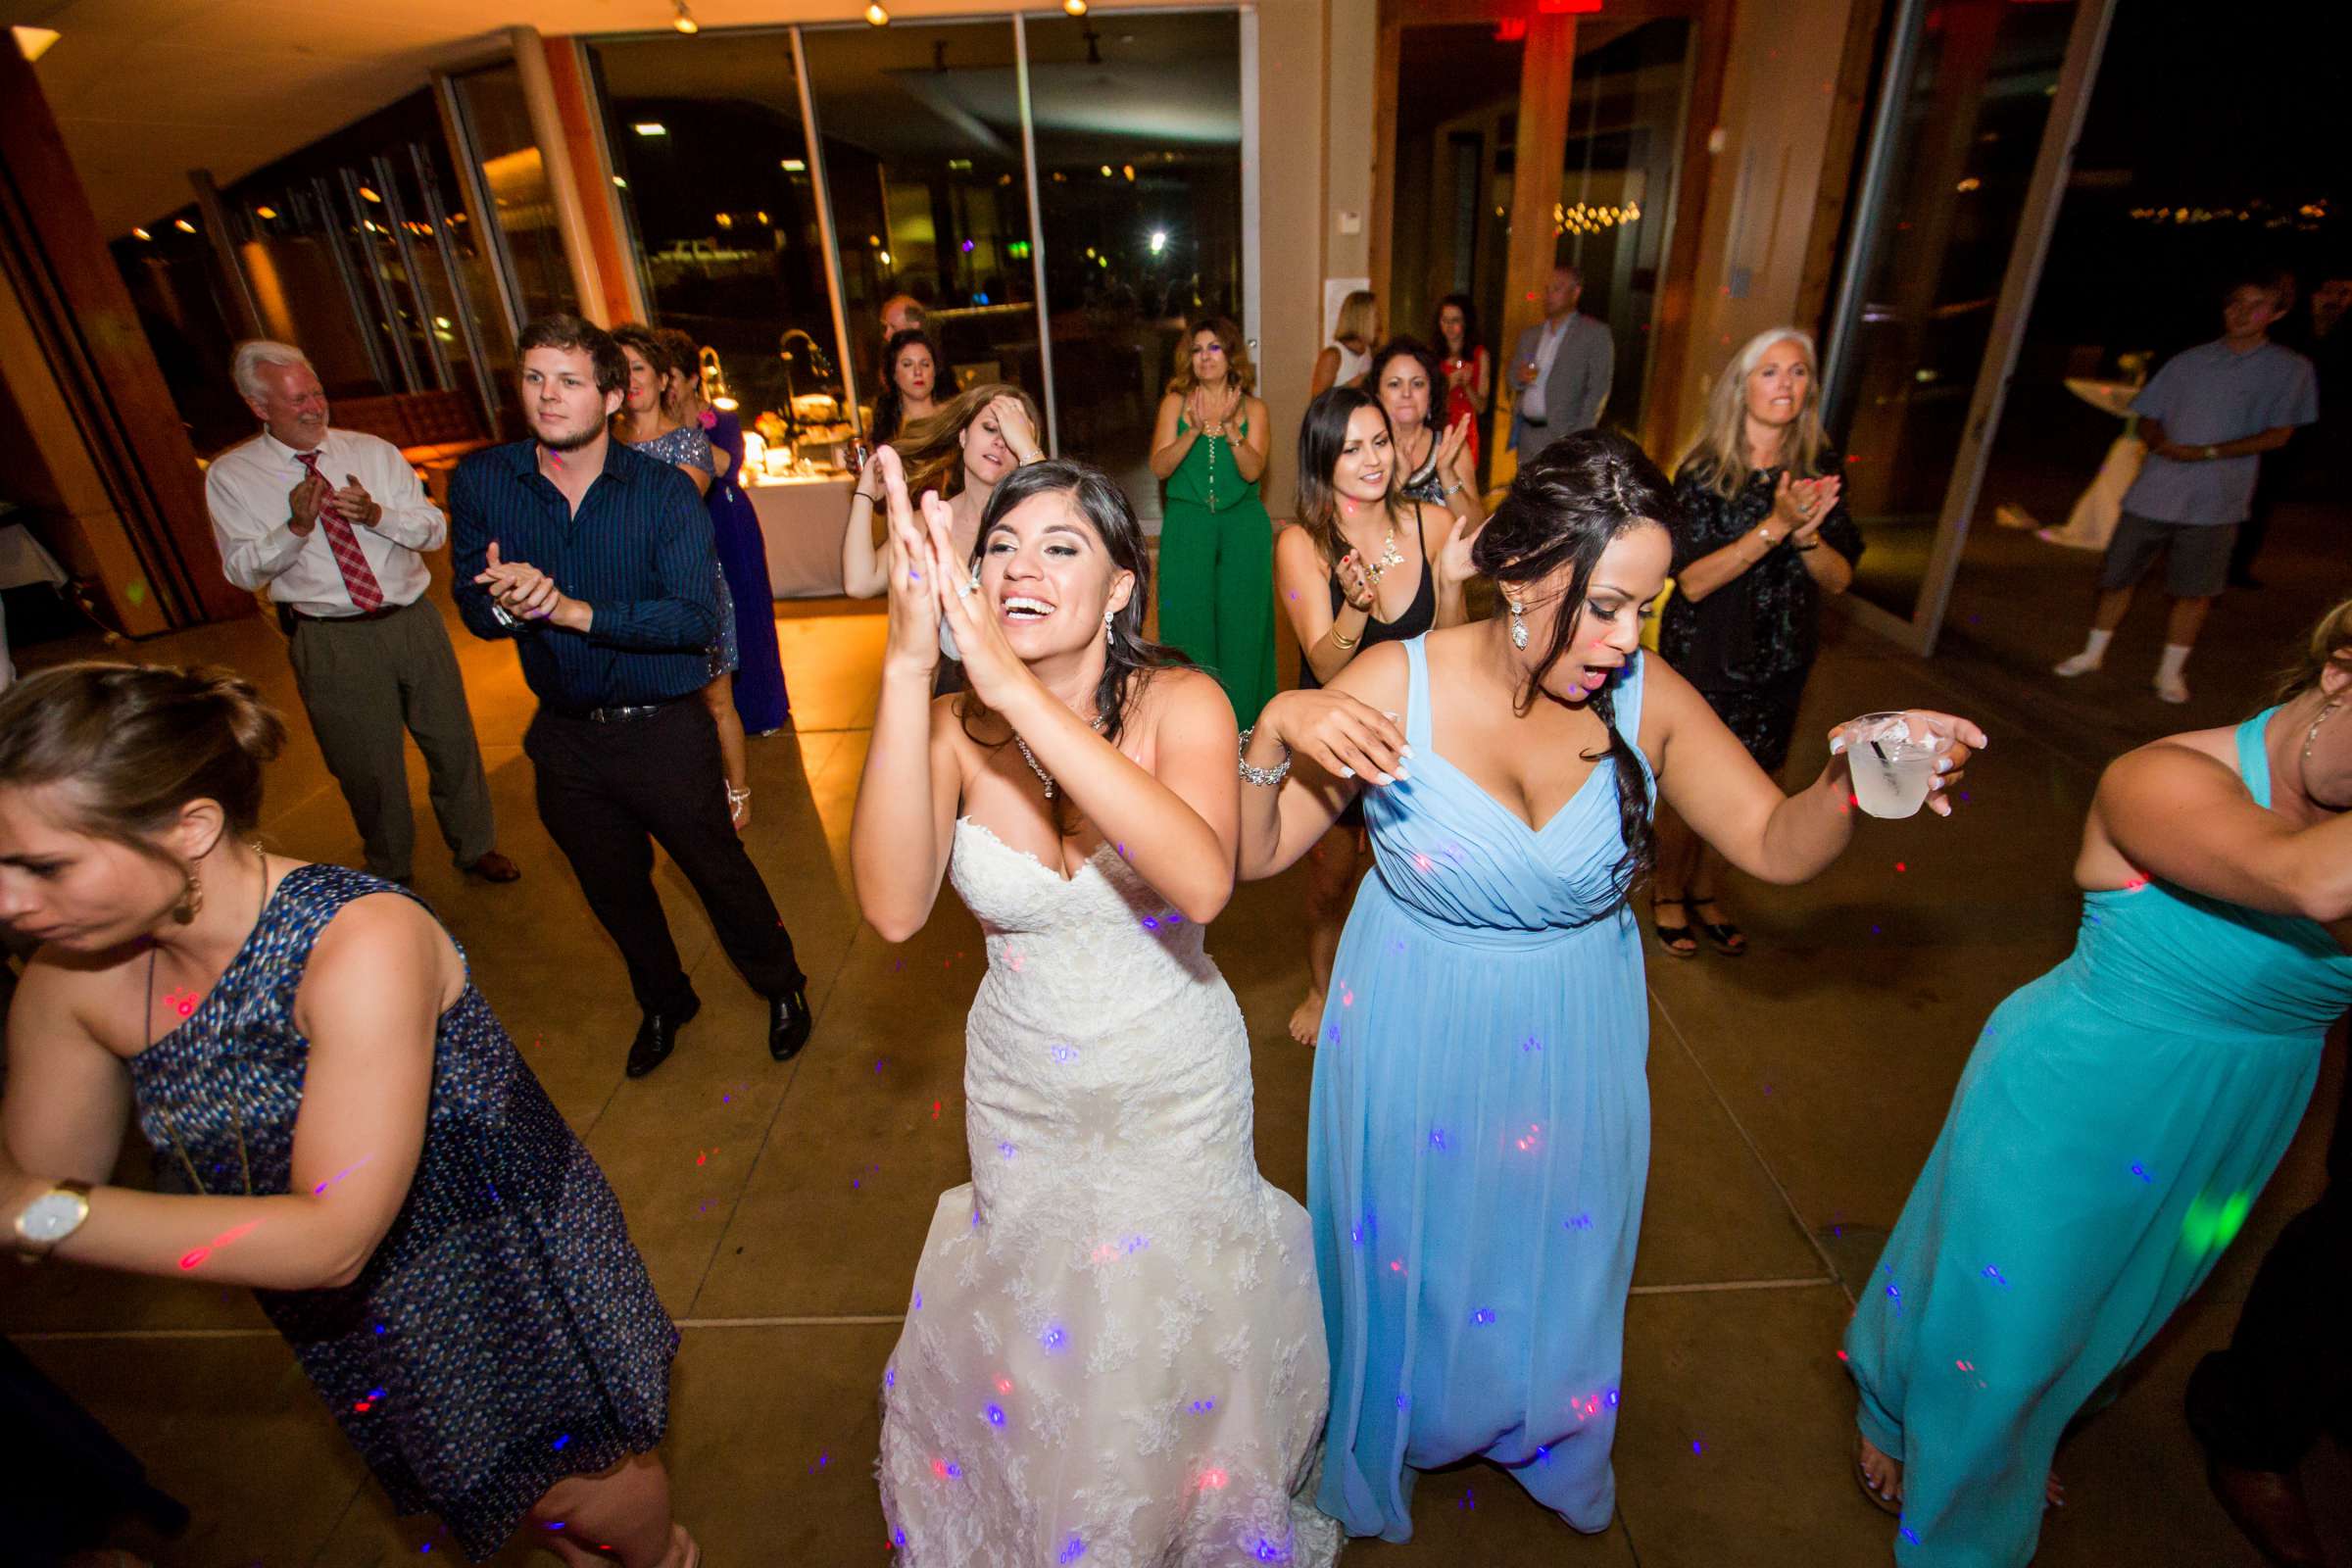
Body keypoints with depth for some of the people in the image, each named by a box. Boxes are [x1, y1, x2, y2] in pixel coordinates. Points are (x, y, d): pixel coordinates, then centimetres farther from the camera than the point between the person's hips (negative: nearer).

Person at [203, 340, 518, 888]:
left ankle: (475, 847, 32)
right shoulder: (230, 476, 0)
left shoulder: (375, 452, 5)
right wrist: (296, 528, -19)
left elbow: (435, 531, 1)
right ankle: (391, 876, 30)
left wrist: (377, 514, -19)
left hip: (413, 621, 2)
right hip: (331, 642, -2)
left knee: (453, 741, 11)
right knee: (367, 766, 9)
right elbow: (242, 570, -3)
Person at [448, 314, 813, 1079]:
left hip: (665, 731, -4)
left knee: (719, 872, 10)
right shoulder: (481, 482, -4)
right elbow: (472, 607, 1)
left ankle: (782, 988, 38)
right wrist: (503, 605, -23)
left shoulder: (665, 491, -13)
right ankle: (663, 1002, 48)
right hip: (565, 737, 4)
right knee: (613, 890, 22)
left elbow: (697, 617, -22)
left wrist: (572, 609, -30)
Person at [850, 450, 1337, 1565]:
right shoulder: (953, 732, -16)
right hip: (1024, 1092, 2)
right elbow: (894, 909, -33)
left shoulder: (1181, 705, -21)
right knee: (1040, 1324, 25)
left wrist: (1022, 690, -46)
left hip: (1179, 1085, -1)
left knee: (1171, 1321, 23)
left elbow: (1203, 883, -41)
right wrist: (909, 667, -42)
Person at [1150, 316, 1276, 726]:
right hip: (1187, 525, 0)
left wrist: (1229, 428, -21)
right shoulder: (1176, 403, 6)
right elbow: (1159, 466, -5)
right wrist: (1194, 431, -19)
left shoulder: (1253, 409, 6)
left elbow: (1252, 470, -8)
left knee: (1241, 622, 2)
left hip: (1243, 526, 0)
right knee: (1189, 620, 1)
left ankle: (1241, 720, 15)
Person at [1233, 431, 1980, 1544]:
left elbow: (1777, 846, -5)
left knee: (1551, 1268, 26)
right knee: (1413, 1268, 21)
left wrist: (1852, 776, -26)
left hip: (1572, 1058, 3)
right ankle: (1393, 1442, 57)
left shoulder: (1647, 700, -13)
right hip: (1415, 1053, -2)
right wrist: (1276, 732, -37)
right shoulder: (1397, 685, -22)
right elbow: (1252, 857, -18)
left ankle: (1541, 1439, 62)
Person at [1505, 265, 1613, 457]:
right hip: (1526, 435, 6)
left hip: (1563, 437, -5)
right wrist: (1519, 378, -3)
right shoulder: (1529, 335, 17)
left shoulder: (1595, 334, 0)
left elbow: (1598, 389, -7)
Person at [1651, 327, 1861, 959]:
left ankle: (1705, 894, 36)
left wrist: (1806, 533, -21)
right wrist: (1774, 526, -27)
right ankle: (1666, 894, 31)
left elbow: (1840, 579, -2)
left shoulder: (1821, 469, -1)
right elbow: (1693, 581, -19)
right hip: (1703, 655, -4)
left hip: (1781, 662, 4)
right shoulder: (1703, 472, -12)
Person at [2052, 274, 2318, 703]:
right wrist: (2161, 443, -12)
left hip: (2214, 502, -1)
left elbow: (2278, 435, -3)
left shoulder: (2290, 369, 2)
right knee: (2118, 575, 5)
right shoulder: (2188, 361, 8)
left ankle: (2171, 669, 17)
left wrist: (2209, 452, -15)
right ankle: (2093, 654, 20)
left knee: (2196, 590, 3)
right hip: (2154, 491, 2)